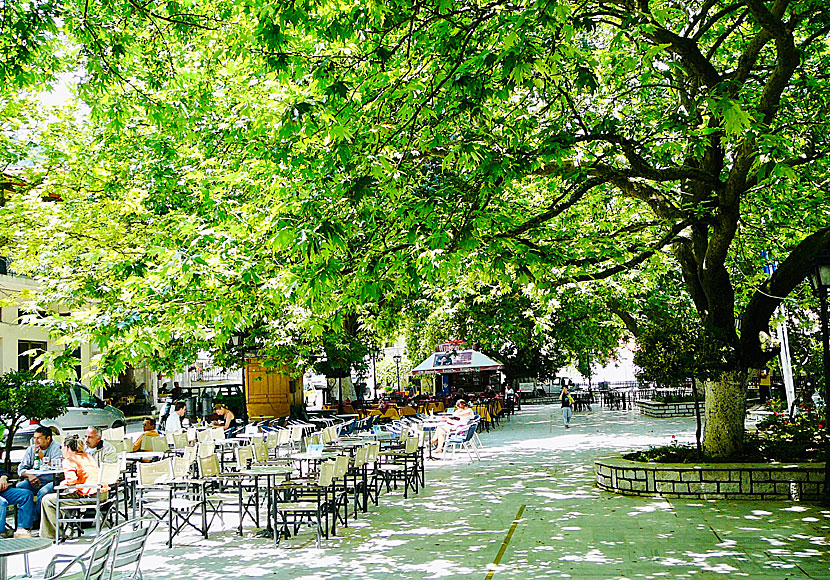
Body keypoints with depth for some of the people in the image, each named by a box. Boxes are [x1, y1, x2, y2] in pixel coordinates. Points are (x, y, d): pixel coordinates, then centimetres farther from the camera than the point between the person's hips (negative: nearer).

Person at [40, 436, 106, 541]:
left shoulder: (68, 460, -4)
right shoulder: (88, 456, 19)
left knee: (47, 500, 4)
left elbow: (71, 479, -19)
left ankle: (51, 535, 10)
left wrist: (63, 483, 1)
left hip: (88, 496, -9)